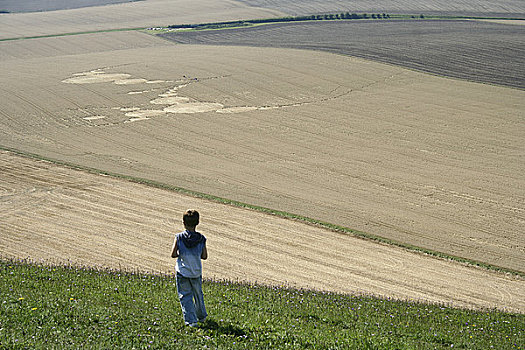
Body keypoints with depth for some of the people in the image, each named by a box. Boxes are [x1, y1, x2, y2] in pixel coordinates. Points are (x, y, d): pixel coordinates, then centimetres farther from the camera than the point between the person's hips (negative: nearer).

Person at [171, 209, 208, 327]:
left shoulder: (179, 237, -11)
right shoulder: (201, 238, -6)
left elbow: (173, 254, -11)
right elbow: (204, 256, -5)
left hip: (182, 272, -2)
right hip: (196, 272, 2)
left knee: (185, 296, 4)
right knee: (198, 294, 21)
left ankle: (191, 320, -5)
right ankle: (201, 316, 37)